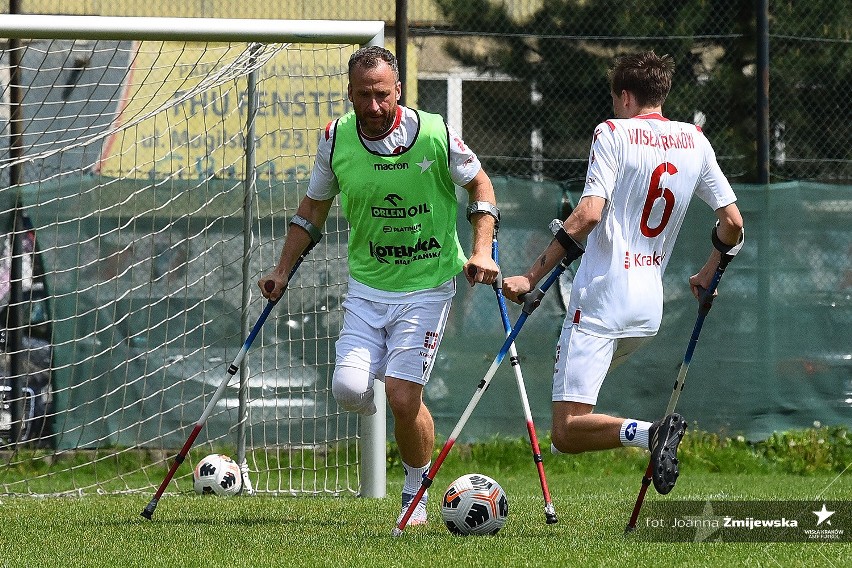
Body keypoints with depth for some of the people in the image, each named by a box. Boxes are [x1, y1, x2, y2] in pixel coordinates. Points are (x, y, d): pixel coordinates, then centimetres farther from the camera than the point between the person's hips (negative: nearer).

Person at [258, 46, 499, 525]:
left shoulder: (434, 134, -14)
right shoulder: (336, 139, -4)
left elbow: (480, 184, 3)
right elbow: (315, 207, 12)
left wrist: (482, 251, -9)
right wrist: (283, 271, 11)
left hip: (427, 286, -3)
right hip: (367, 284, 3)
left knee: (403, 398, -12)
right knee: (349, 389, -15)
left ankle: (417, 495, 12)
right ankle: (367, 396, 24)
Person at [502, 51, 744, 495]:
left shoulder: (613, 133, -6)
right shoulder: (695, 140, 11)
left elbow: (588, 214, -18)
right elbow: (732, 223, 11)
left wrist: (531, 277, -14)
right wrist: (708, 275, 30)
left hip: (602, 298, -7)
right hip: (650, 308, 7)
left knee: (566, 431, -12)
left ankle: (649, 433, -32)